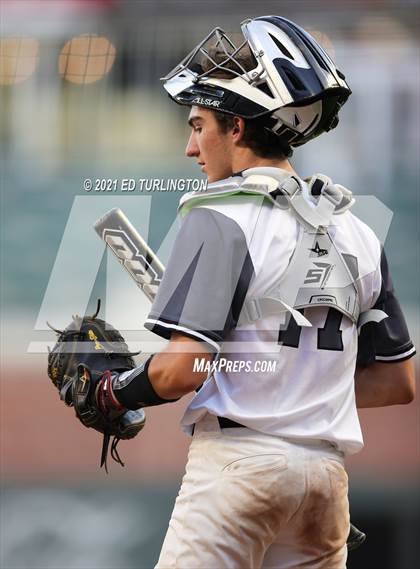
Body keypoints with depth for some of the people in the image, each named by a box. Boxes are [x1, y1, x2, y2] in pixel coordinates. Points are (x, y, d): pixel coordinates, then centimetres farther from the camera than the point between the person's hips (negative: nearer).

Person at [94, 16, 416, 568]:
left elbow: (180, 370, -16)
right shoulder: (356, 232, 13)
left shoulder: (221, 218, -8)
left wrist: (116, 393, 3)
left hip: (238, 460, -7)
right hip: (327, 471, 7)